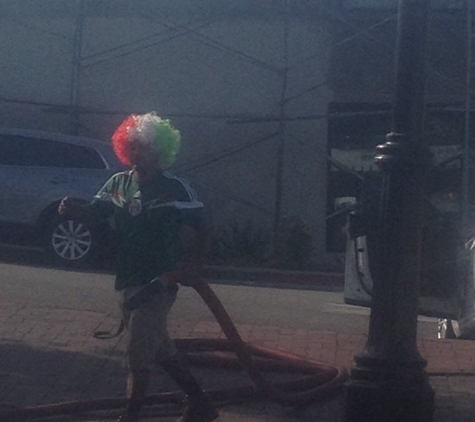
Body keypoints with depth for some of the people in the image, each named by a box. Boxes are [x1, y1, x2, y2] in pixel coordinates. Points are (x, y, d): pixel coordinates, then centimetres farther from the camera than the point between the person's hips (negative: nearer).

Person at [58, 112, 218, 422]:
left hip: (158, 283, -7)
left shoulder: (175, 188, -11)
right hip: (128, 281, 7)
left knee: (138, 352, -5)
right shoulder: (119, 183, 6)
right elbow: (94, 211, 2)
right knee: (160, 349, 15)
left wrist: (195, 265, -17)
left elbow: (201, 226, -7)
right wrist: (73, 209, -20)